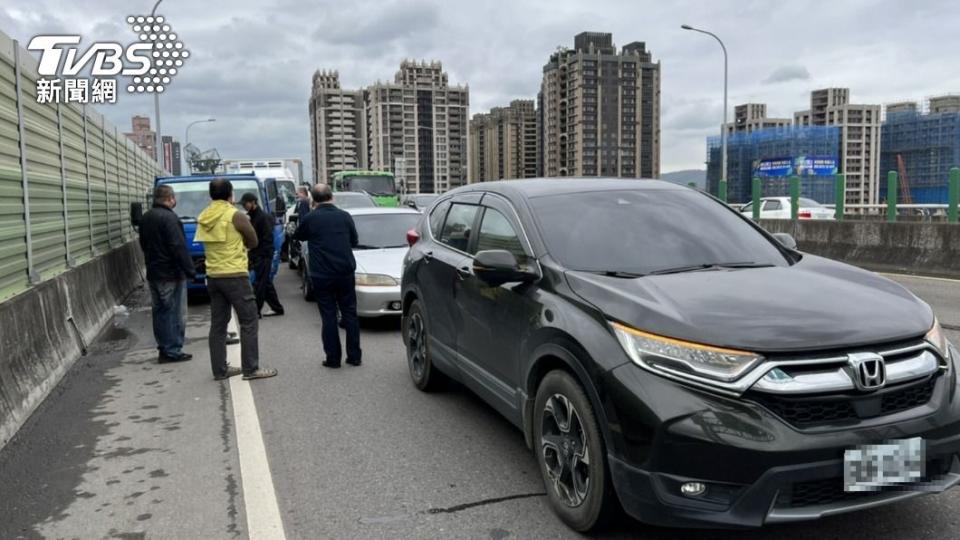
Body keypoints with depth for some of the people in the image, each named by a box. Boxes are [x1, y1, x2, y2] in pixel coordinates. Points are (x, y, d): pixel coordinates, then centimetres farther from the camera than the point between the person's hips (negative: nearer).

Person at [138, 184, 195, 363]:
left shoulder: (145, 218, 13)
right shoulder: (169, 218, -18)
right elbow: (179, 248, -21)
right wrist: (190, 270, -17)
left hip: (153, 273, 9)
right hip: (171, 274, -9)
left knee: (160, 312, 13)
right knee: (175, 313, -4)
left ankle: (164, 349, 18)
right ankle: (173, 351, -2)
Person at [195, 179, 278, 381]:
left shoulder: (203, 217, 7)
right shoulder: (236, 216, -12)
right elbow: (253, 242, -2)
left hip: (213, 276, 7)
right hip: (235, 275, -7)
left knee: (218, 324, 10)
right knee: (249, 322, 0)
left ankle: (220, 370, 14)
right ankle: (251, 368, 0)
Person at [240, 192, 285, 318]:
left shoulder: (264, 217, -12)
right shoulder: (251, 217, 16)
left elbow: (267, 239, -16)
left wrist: (264, 255, -20)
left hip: (263, 256, -9)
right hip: (255, 255, 9)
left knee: (259, 284, -5)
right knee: (266, 283, 12)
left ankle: (256, 311, 0)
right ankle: (277, 308, 19)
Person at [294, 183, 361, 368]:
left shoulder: (310, 219, -7)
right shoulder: (344, 216, 1)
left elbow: (298, 236, 12)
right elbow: (354, 241, 13)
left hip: (322, 275, -2)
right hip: (345, 272, 2)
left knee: (329, 316, 4)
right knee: (349, 313, 10)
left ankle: (333, 358, 5)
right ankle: (354, 356, 12)